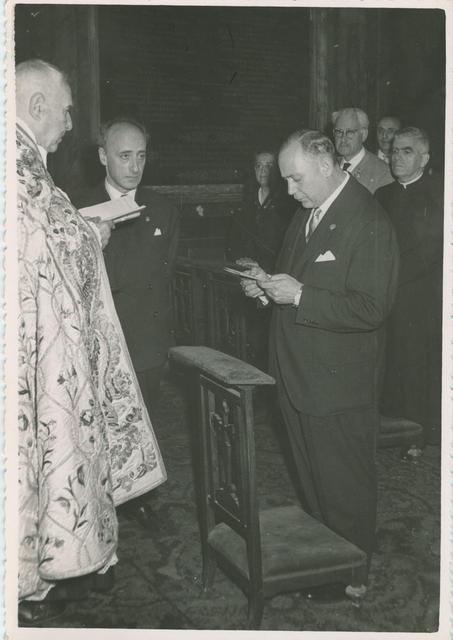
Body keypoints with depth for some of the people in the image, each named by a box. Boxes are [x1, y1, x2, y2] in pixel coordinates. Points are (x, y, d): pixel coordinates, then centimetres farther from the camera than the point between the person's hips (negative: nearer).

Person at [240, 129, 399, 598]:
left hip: (337, 385, -8)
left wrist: (299, 295, -26)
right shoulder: (307, 213, 9)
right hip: (297, 377, 8)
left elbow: (371, 309, -24)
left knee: (344, 486, 10)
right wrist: (269, 285, 0)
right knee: (310, 477, 23)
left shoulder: (367, 222, -19)